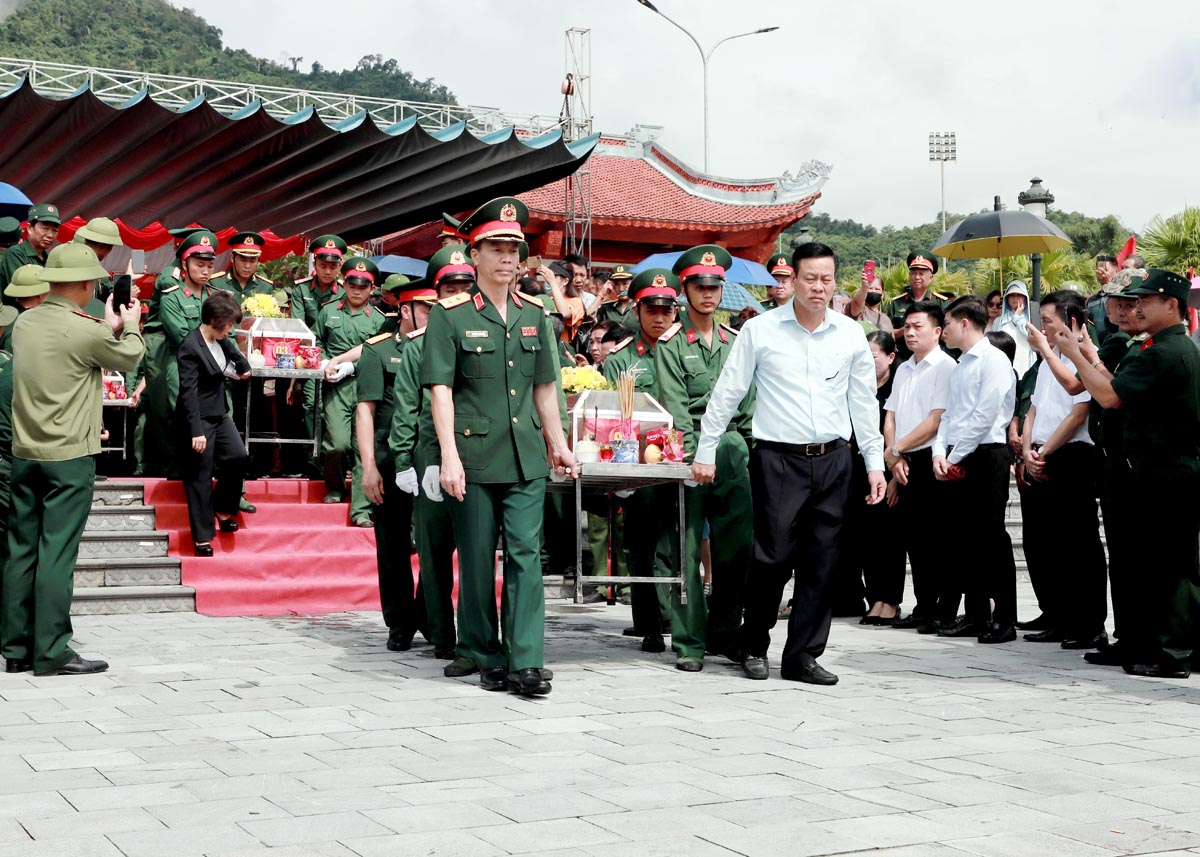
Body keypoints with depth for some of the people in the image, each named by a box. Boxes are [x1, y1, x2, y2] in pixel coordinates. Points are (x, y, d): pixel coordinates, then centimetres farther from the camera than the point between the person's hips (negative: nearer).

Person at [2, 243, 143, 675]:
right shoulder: (85, 329, -14)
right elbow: (130, 359, 3)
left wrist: (108, 328, 26)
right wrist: (130, 324, 22)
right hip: (69, 457, -7)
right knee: (57, 554, -3)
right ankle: (51, 652, 0)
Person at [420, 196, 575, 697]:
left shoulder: (533, 315, 12)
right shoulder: (449, 316, -2)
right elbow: (440, 390, -7)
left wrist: (557, 443, 17)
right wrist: (448, 457, -14)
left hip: (526, 458, 3)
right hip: (473, 457, -3)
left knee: (526, 554, -3)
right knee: (477, 560, 5)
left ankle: (525, 663, -2)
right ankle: (486, 659, 17)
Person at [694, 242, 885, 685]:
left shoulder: (851, 334, 8)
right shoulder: (759, 330, -1)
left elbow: (864, 403, 13)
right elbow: (726, 394, 3)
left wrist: (874, 462, 9)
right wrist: (705, 452, 2)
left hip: (832, 460, 3)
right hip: (778, 460, -3)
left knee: (821, 563, 4)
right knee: (773, 557, -5)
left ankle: (803, 656, 14)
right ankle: (754, 645, 16)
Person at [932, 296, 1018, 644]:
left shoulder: (993, 360, -8)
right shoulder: (961, 366, 18)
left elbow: (985, 416, -15)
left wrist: (955, 457, -13)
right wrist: (940, 453, 1)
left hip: (986, 456, -9)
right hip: (957, 461, 9)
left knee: (991, 537, -6)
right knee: (962, 538, 8)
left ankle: (1004, 619, 0)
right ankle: (977, 616, 15)